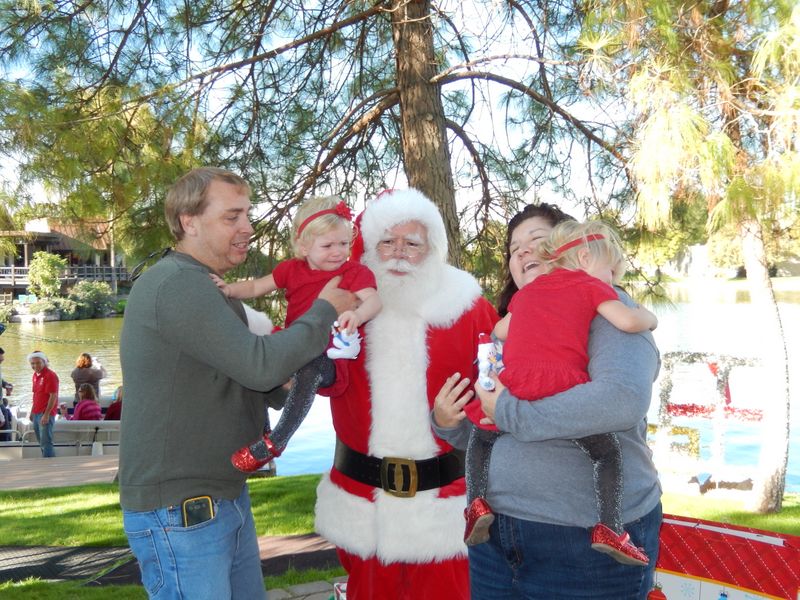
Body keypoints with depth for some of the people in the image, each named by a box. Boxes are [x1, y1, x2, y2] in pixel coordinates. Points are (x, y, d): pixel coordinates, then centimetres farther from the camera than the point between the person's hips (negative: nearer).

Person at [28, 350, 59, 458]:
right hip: (36, 413, 8)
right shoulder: (35, 375, 13)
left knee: (46, 442, -9)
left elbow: (53, 396, -18)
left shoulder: (50, 375, -13)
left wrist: (46, 415, -21)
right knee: (41, 442, 11)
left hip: (45, 414, -8)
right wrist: (32, 412, 18)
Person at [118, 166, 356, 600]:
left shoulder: (199, 288, 14)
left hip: (227, 498, 10)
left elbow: (244, 377, 17)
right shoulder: (175, 284, -19)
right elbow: (260, 365, -24)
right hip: (180, 512, -10)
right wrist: (326, 309, -12)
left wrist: (284, 388, -3)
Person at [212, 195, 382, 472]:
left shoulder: (354, 271, -1)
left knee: (308, 371, -37)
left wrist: (358, 314, -41)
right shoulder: (292, 269, 12)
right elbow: (257, 287, 14)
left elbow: (373, 299, -17)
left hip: (328, 357, -7)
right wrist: (230, 289, -6)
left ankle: (275, 441, -31)